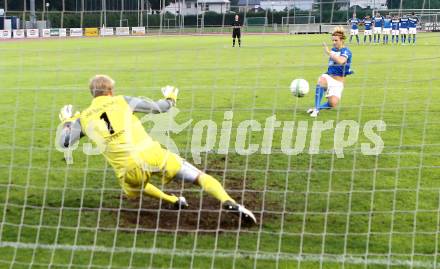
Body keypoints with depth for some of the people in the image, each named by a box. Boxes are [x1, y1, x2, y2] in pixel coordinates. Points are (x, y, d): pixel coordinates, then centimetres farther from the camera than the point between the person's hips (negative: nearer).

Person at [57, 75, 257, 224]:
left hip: (128, 169, 1)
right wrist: (170, 99, 38)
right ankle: (228, 202, -17)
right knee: (200, 177, 7)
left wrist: (66, 121, 35)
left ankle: (173, 200, 27)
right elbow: (158, 108, 14)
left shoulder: (82, 118, 14)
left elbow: (64, 142, 15)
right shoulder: (122, 101, 11)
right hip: (152, 155, -1)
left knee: (133, 191, 39)